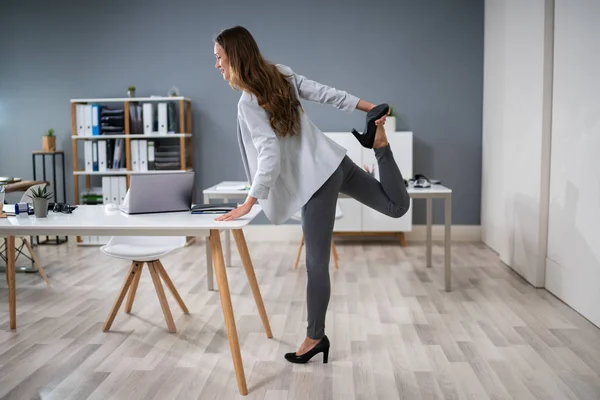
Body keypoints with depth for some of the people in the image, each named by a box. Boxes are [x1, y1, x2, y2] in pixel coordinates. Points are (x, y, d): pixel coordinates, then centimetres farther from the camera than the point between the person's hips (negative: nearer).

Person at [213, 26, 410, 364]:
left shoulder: (249, 103, -17)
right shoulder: (281, 74, 5)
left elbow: (270, 156, -23)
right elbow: (327, 93, 7)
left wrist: (249, 203, -21)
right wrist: (371, 109, 12)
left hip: (316, 180, -8)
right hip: (334, 162, 8)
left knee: (317, 263, 2)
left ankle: (316, 338, 15)